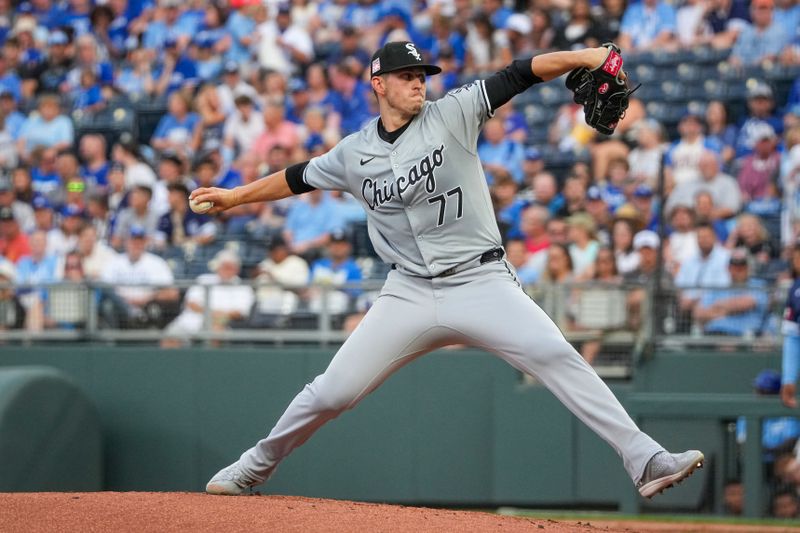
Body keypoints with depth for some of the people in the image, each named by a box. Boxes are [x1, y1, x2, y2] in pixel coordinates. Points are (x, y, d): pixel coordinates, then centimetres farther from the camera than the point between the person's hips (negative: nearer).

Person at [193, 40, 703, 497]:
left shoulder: (453, 114, -3)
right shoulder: (355, 153, 6)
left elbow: (519, 75, -11)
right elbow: (299, 177, 24)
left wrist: (581, 57, -25)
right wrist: (236, 196, 30)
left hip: (483, 283, -2)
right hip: (411, 295, 2)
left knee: (559, 358, -21)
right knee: (333, 391, 1)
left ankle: (646, 461, -25)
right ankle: (257, 465, 24)